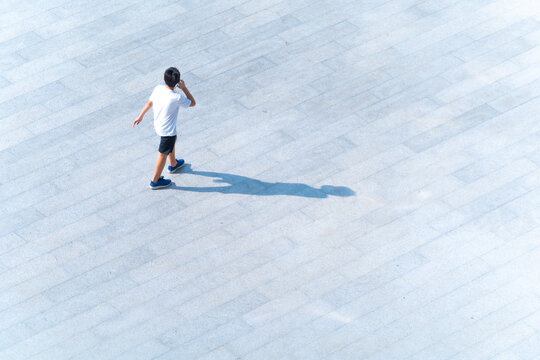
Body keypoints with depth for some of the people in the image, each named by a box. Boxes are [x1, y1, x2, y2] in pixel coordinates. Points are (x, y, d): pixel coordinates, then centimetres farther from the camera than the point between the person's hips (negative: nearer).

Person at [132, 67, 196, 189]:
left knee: (172, 141, 35)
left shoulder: (158, 89, -17)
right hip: (168, 131, -7)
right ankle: (155, 181, 33)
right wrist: (184, 88, -14)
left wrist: (141, 116, 15)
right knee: (163, 154, 15)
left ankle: (173, 164, 60)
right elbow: (192, 103, -14)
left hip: (158, 124, 7)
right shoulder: (177, 98, -34)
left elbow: (149, 103, 1)